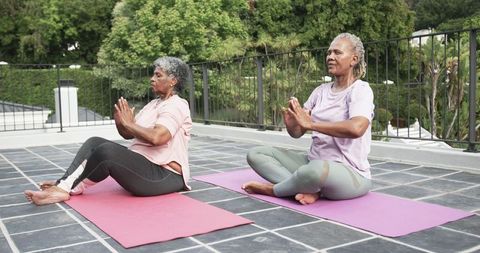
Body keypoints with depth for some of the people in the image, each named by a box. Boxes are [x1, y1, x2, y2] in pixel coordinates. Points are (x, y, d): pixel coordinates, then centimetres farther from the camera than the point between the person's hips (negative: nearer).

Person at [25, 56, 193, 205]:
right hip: (141, 165, 9)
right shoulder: (153, 104, 19)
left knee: (107, 151, -28)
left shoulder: (176, 106, -11)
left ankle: (71, 187, -8)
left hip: (164, 175, -9)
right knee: (95, 142, -3)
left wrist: (129, 123, -14)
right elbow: (128, 134, 13)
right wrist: (121, 122, -8)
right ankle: (63, 187, -17)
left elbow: (156, 137, -29)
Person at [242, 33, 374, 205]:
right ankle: (310, 189, -18)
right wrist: (291, 122, -15)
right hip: (313, 163, 7)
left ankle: (273, 189, -12)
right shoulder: (321, 90, 11)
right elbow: (297, 133, 8)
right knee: (255, 154, -1)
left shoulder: (361, 90, -8)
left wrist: (311, 124, -26)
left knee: (316, 170, -43)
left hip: (350, 173, -7)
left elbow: (356, 128, -31)